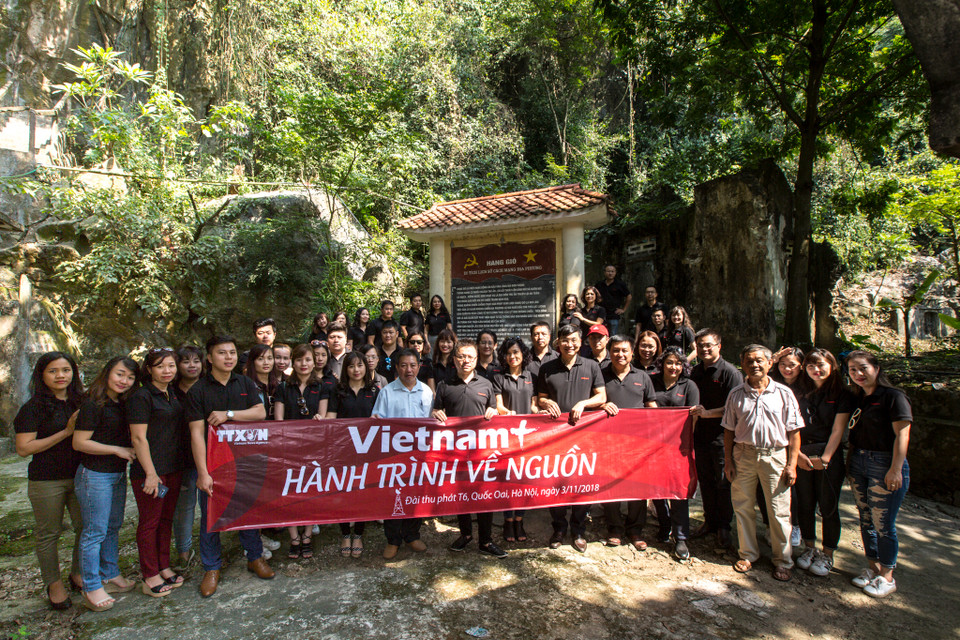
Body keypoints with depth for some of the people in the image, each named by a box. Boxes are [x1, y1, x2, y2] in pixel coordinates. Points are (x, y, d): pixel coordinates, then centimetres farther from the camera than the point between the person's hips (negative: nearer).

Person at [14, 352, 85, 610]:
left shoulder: (81, 402, 7)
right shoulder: (33, 407, -7)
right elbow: (24, 448, -12)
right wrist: (66, 432, -17)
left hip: (80, 477, 4)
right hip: (46, 481, -4)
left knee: (87, 527, 8)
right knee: (48, 533, 9)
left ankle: (78, 573, 29)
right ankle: (53, 583, 27)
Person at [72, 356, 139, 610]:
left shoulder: (122, 404, 8)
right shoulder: (93, 404, -15)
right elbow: (79, 442, -17)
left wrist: (128, 450, 3)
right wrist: (118, 449, -17)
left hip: (118, 474, 8)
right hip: (95, 475, -8)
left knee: (113, 527, 17)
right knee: (95, 532, 1)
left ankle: (110, 574, 31)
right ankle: (91, 587, 12)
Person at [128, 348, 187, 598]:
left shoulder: (173, 394, 10)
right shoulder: (141, 397, -13)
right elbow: (139, 438, -16)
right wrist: (150, 474, -17)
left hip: (174, 468, 7)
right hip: (149, 471, -7)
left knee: (167, 519, 16)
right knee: (149, 522, 5)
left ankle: (164, 567, 29)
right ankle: (150, 576, 18)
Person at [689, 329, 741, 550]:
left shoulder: (730, 372, -10)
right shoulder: (695, 372, 11)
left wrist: (708, 413, -24)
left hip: (722, 437, -6)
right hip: (700, 435, 6)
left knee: (723, 483, 4)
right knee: (705, 480, 14)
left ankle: (724, 527, 19)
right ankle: (710, 521, 28)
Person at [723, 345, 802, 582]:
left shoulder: (784, 393, -1)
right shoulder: (736, 395, 3)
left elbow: (794, 431, 0)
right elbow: (729, 430, 7)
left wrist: (792, 464, -5)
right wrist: (728, 461, 3)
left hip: (775, 456, -2)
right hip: (743, 455, 2)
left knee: (779, 511, 4)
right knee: (743, 507, 10)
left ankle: (782, 560, 22)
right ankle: (748, 554, 27)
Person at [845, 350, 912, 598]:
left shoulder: (893, 396, -9)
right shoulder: (857, 399, 11)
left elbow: (902, 434, -14)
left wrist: (895, 469, -18)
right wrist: (850, 461, 10)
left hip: (884, 464, -6)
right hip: (858, 464, 7)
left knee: (883, 524, 1)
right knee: (866, 520, 13)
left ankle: (887, 577, 16)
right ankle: (872, 567, 27)